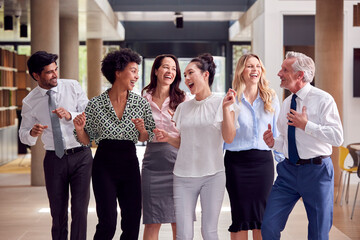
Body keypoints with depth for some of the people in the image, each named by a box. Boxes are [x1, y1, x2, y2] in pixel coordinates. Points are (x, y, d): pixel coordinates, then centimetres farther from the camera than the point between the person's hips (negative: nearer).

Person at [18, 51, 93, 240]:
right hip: (54, 159, 1)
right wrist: (32, 133, -16)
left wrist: (70, 116, -22)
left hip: (81, 155, -1)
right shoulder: (30, 102, 0)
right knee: (58, 212, 10)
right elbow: (23, 135, 8)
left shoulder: (73, 87, -2)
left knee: (80, 210, -2)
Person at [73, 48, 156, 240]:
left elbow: (146, 138, 10)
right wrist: (79, 129, -17)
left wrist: (142, 130, -11)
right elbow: (87, 140, 4)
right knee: (108, 224, -9)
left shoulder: (141, 103, 1)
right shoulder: (96, 104, -4)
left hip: (130, 163, 3)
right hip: (104, 165, -3)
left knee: (132, 224, 4)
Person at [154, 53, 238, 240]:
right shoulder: (183, 107, 12)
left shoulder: (222, 103, 1)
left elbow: (229, 138, -10)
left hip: (213, 175, -3)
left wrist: (226, 107, -17)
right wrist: (167, 138, -2)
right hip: (183, 176, 3)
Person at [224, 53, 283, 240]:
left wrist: (283, 159, 10)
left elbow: (276, 131, 13)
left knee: (261, 215, 5)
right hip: (236, 161, -2)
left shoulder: (271, 98, 7)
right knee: (240, 215, 2)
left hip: (263, 161, 2)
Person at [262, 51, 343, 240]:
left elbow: (337, 137, -18)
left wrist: (306, 125, -18)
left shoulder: (323, 99, -9)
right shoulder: (286, 103, 11)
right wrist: (274, 143, 0)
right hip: (288, 170, 6)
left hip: (316, 170, -5)